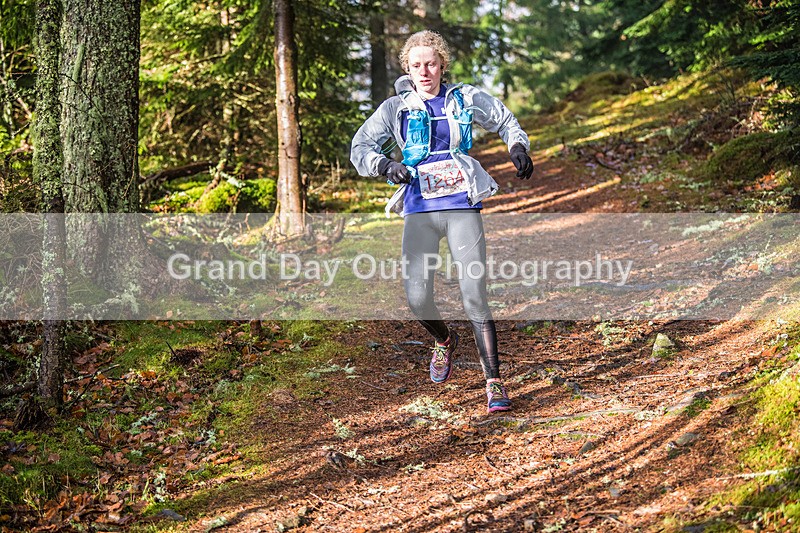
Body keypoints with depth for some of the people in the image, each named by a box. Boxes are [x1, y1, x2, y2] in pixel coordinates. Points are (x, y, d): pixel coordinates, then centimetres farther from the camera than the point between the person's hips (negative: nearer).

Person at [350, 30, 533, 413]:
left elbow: (505, 120, 23)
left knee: (474, 296, -12)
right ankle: (444, 341, 27)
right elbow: (360, 148, 4)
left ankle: (494, 383, -7)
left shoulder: (465, 100, 9)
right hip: (419, 210, 1)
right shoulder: (396, 108, 8)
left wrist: (518, 147, 3)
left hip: (463, 208, -1)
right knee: (417, 299, -8)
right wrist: (386, 165, -16)